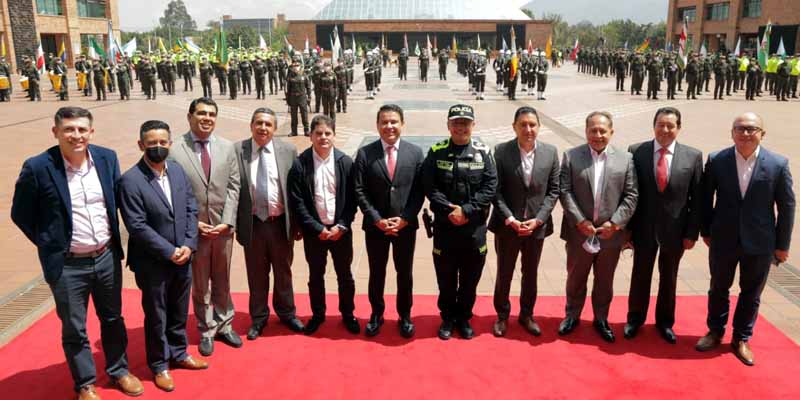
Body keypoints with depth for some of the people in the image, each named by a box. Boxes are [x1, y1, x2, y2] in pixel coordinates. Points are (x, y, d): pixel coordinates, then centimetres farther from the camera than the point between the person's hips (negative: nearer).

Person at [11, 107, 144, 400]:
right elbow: (20, 213, -4)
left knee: (113, 319, 19)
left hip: (107, 256, 4)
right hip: (67, 265, -3)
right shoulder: (37, 168, -15)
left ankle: (119, 370, 39)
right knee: (74, 329, 12)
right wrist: (48, 244, -1)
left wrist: (113, 238, 10)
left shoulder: (107, 158, -3)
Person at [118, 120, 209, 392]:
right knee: (156, 316, 12)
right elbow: (137, 226, -19)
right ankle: (159, 365, 30)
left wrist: (188, 245, -9)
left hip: (182, 257, 5)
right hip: (152, 262, -5)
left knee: (179, 312, 19)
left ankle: (178, 353, 40)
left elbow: (191, 210, 3)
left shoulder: (178, 171, 2)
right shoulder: (130, 180, -16)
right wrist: (169, 251, -18)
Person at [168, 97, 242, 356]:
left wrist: (227, 221, -7)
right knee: (200, 284, 13)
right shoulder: (174, 150, -10)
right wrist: (193, 223, -12)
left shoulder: (227, 147, 2)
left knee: (222, 281, 17)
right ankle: (206, 331, 29)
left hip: (224, 227, 3)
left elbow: (233, 186, 2)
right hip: (193, 229, -3)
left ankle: (224, 326, 34)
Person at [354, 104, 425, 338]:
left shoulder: (415, 152, -1)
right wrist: (377, 219, -13)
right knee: (377, 273, 13)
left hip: (406, 225, 1)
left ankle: (404, 316, 31)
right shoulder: (365, 153, -3)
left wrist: (405, 219, -12)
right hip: (376, 225, 0)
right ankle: (376, 314, 32)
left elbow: (419, 191, -2)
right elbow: (360, 191, -5)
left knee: (405, 273, 13)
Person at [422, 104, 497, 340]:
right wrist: (450, 210, -16)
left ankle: (464, 318, 31)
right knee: (446, 276, 11)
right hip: (444, 226, 0)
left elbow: (490, 187, -6)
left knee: (470, 277, 12)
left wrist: (466, 210, -15)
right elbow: (430, 187, -6)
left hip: (475, 226, 1)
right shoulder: (436, 152, -1)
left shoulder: (483, 153, 0)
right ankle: (447, 318, 30)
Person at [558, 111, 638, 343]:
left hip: (611, 233, 1)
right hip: (579, 232, -1)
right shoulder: (571, 156, -3)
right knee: (575, 278, 15)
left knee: (605, 281, 16)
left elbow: (631, 195, -1)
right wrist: (580, 221, -15)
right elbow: (565, 192, -7)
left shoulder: (625, 159, 1)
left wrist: (615, 223, -11)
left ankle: (601, 319, 34)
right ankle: (572, 315, 34)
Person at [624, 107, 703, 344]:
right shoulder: (636, 152, -7)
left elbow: (697, 198, -2)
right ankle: (635, 318, 34)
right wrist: (627, 226, -6)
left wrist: (692, 232, -4)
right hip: (644, 227, 0)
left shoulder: (693, 156, -4)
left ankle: (665, 321, 36)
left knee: (668, 278, 17)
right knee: (640, 275, 14)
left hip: (675, 229, 1)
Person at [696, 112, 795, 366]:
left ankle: (741, 339, 30)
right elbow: (706, 199, 2)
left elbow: (787, 206, -2)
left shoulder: (778, 164, -8)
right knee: (718, 289, 16)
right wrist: (706, 231, 5)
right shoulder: (716, 161, -7)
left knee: (751, 293, 13)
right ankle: (715, 332, 35)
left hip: (760, 242, 0)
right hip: (723, 240, 1)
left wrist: (782, 244, 0)